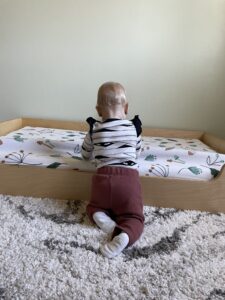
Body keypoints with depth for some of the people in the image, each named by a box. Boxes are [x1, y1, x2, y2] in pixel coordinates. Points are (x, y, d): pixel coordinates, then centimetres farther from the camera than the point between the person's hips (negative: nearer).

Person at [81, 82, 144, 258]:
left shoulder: (94, 130, 7)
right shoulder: (134, 127, 8)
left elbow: (86, 155, 21)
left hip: (103, 177, 1)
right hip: (129, 177, -1)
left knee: (94, 206, 27)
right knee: (134, 216, 9)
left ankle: (101, 216, -7)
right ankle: (124, 235, -24)